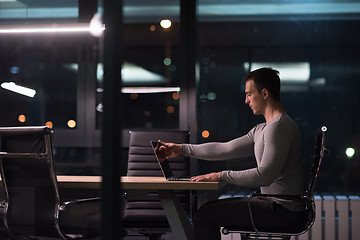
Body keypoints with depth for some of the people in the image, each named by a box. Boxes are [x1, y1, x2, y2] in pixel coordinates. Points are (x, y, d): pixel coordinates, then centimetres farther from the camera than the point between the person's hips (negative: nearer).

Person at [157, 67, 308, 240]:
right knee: (210, 209, 16)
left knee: (205, 215, -11)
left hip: (284, 211, -10)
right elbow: (226, 149, 18)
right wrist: (181, 149, 20)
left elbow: (264, 176, -24)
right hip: (275, 204, 10)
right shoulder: (261, 130, 16)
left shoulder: (279, 127, -16)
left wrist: (221, 176, -18)